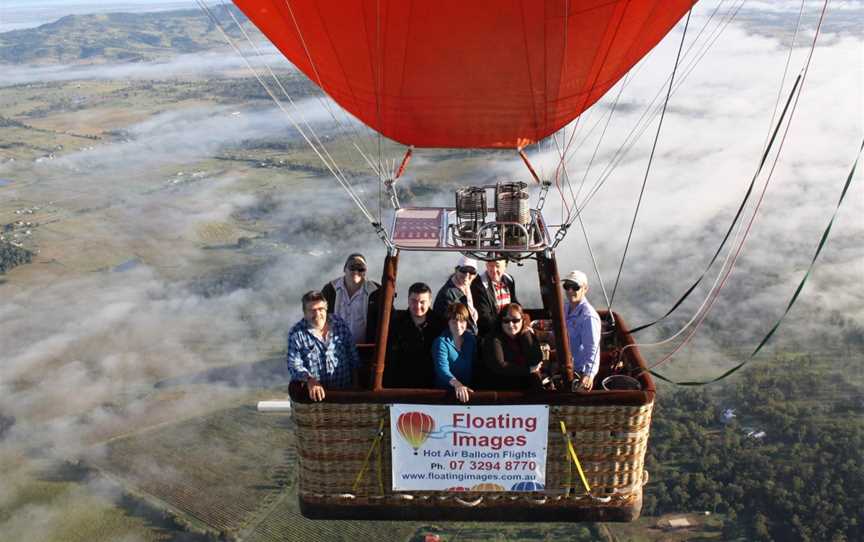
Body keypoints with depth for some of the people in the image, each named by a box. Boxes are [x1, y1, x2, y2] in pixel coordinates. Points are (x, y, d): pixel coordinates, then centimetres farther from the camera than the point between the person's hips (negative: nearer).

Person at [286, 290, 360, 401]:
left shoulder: (339, 323, 4)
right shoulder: (296, 333, -5)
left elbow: (353, 354, 12)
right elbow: (294, 365, -9)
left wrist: (356, 383, 11)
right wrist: (310, 380, -26)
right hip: (315, 391, -2)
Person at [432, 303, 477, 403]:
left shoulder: (471, 338, 8)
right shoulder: (441, 342, -7)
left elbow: (475, 365, 11)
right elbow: (442, 368, -20)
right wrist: (457, 384, -37)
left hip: (467, 387, 3)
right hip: (445, 390, -3)